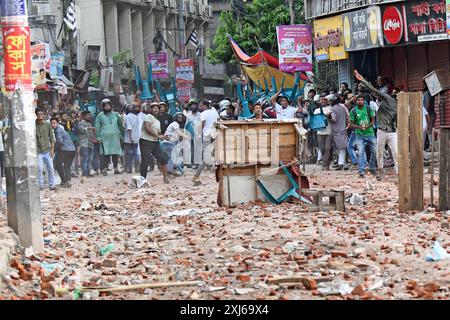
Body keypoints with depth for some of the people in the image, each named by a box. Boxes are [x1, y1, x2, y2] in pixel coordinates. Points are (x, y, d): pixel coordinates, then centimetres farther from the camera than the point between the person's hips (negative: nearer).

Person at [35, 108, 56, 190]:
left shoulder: (48, 124, 4)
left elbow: (52, 138, 6)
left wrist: (52, 149, 0)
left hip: (47, 150, 2)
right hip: (38, 151, -2)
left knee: (50, 168, 1)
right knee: (39, 168, -8)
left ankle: (52, 185, 9)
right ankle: (40, 184, 2)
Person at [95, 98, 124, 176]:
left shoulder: (115, 114, 13)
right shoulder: (100, 116, 5)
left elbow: (120, 125, 20)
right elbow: (97, 127, 3)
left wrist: (121, 134, 13)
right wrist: (98, 137, -6)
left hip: (115, 137, 3)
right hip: (105, 138, -3)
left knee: (116, 153, 3)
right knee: (105, 153, -10)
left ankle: (116, 168, 12)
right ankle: (104, 169, -10)